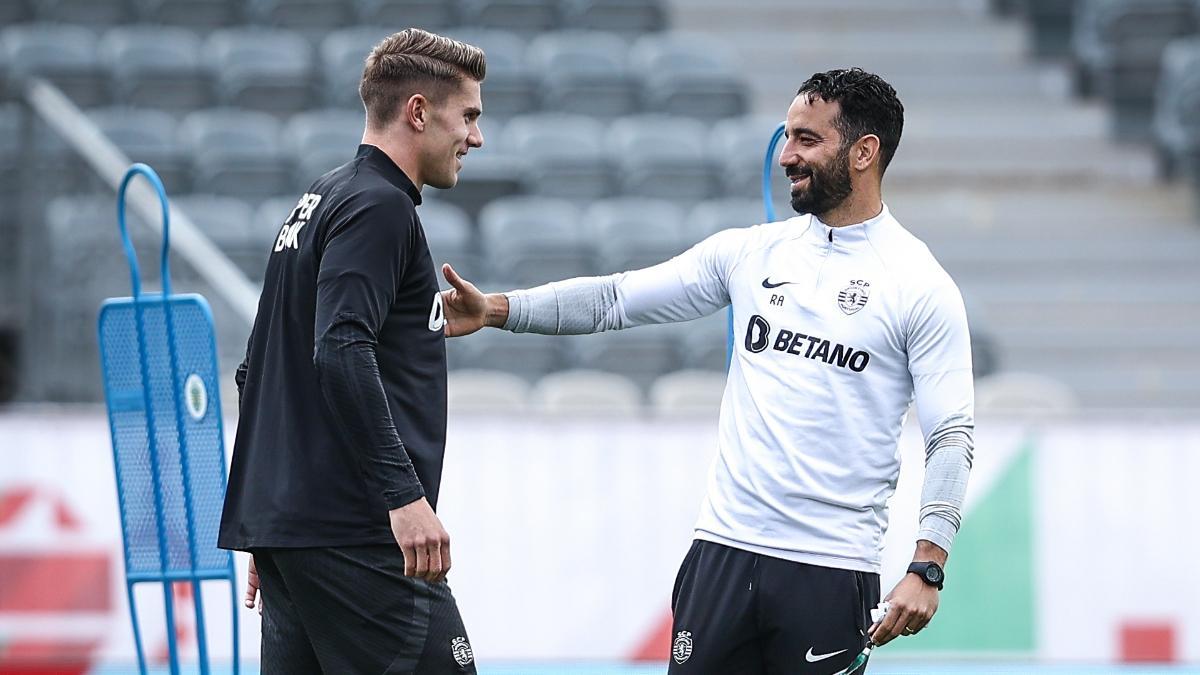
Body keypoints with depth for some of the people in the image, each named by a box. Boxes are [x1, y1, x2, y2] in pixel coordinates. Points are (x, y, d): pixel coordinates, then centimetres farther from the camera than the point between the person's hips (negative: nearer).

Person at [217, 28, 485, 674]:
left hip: (282, 523, 10)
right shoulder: (378, 207, -8)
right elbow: (341, 354, -22)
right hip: (358, 538, -10)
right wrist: (404, 495, -25)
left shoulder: (318, 201, 21)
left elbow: (259, 370, 26)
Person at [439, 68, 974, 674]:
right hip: (724, 551, 4)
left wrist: (927, 568, -16)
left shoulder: (922, 287, -4)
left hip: (831, 574, -4)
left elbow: (951, 436, -6)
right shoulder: (750, 253, 10)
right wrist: (497, 309, -4)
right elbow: (618, 299, 9)